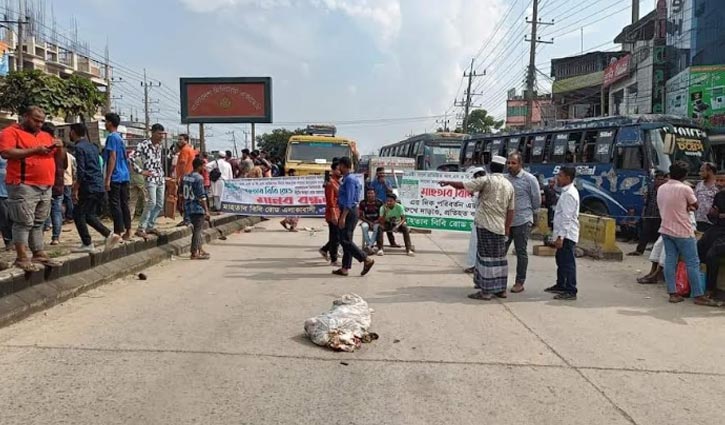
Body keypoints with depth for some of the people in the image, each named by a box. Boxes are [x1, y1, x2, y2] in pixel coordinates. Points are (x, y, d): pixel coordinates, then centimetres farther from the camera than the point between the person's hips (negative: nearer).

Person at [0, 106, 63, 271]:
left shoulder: (45, 135, 20)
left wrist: (58, 148, 1)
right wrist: (35, 150, -19)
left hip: (45, 187, 7)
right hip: (23, 186, -7)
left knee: (38, 223, 11)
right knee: (24, 223, -7)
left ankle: (39, 254, 15)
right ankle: (22, 258, -4)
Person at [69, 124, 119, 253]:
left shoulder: (79, 147, -10)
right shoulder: (93, 146, 16)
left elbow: (81, 172, -17)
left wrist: (75, 190, -12)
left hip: (89, 188, -8)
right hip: (99, 187, 8)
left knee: (78, 214, 2)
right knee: (89, 215, 16)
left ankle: (87, 244, 3)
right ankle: (110, 235, 5)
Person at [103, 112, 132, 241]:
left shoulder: (112, 137, -9)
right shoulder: (121, 138, 17)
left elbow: (112, 157, -16)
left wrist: (107, 178, -17)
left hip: (115, 177, -8)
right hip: (125, 176, 9)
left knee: (115, 205, -6)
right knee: (124, 204, 9)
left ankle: (118, 233, -6)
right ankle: (127, 232, 12)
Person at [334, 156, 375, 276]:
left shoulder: (349, 180, -15)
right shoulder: (347, 179, 15)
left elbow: (349, 200, -22)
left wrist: (343, 217, -24)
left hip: (349, 212, -10)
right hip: (349, 212, 10)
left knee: (345, 240, -8)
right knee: (346, 240, 10)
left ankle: (367, 260, -6)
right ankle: (345, 268, 14)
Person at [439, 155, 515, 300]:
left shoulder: (487, 180, -7)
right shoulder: (509, 185, 10)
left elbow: (463, 185, -7)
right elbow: (510, 210, 10)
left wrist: (448, 182, 8)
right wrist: (507, 228, 14)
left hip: (486, 225, -6)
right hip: (500, 227, 6)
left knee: (486, 256, -4)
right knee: (499, 257, 12)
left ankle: (486, 291, -2)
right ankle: (501, 289, 20)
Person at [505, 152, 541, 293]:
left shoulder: (530, 179, -6)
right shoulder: (505, 178, 6)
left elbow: (537, 200, 1)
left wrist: (532, 215, 11)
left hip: (522, 222, -4)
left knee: (521, 252, 4)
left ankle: (520, 282, 13)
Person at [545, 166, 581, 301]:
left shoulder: (569, 194, -18)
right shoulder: (567, 192, 14)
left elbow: (567, 218, -22)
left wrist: (560, 236, -23)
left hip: (567, 235, -11)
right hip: (565, 234, 11)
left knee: (568, 263, -6)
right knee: (561, 260, 20)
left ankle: (571, 292, -1)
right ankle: (560, 285, 33)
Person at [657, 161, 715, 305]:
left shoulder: (661, 188, 5)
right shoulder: (685, 189, -14)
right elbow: (695, 206, -1)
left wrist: (684, 207, 1)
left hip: (666, 230, 6)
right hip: (682, 232, -6)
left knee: (670, 261, 6)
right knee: (692, 263, 1)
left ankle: (673, 293, 7)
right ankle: (698, 295, 5)